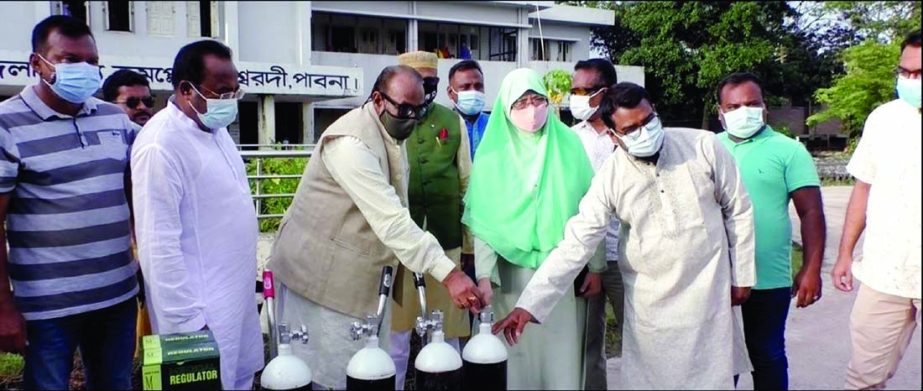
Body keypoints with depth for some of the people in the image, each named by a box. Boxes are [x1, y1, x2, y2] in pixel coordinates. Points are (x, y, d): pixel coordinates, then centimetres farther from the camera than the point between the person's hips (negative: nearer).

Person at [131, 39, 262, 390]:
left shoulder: (215, 128, 6)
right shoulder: (161, 144, -22)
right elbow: (160, 244, -23)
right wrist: (188, 321, -21)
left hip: (235, 296, 8)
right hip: (202, 308, -8)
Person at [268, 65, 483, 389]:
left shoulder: (391, 132, 5)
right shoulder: (351, 141, -26)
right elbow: (390, 220, -34)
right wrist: (448, 273, -38)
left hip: (361, 275, 8)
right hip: (320, 274, -8)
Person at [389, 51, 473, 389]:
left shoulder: (453, 122, 6)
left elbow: (466, 183, 9)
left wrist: (471, 241, 9)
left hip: (446, 239, 2)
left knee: (447, 330, 12)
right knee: (396, 330, 9)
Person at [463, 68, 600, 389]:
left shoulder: (569, 144, 1)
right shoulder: (493, 154, -1)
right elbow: (483, 222, -4)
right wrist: (484, 276, -12)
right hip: (512, 273, -1)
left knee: (563, 352, 8)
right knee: (518, 353, 6)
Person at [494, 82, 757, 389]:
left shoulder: (704, 146, -10)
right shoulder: (610, 178, -12)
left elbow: (738, 211, 1)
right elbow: (576, 243, -16)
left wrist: (741, 276, 3)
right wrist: (529, 304, -23)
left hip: (710, 290, 1)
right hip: (651, 302, 0)